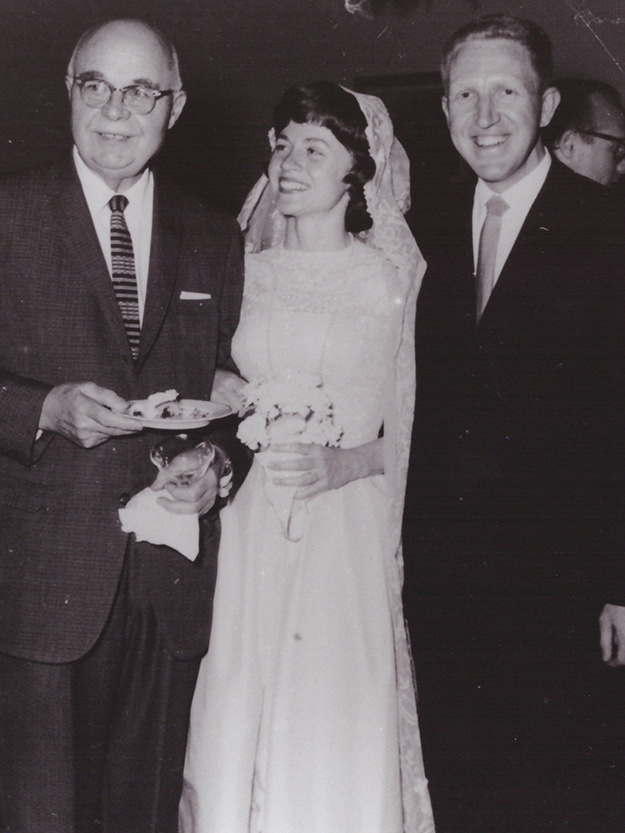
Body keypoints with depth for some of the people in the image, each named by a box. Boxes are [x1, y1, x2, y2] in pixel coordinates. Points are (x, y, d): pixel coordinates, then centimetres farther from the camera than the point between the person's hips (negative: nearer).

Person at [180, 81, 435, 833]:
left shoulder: (393, 283, 2)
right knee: (234, 735, 3)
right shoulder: (244, 274, 10)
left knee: (338, 748, -1)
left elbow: (412, 431, 1)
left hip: (347, 536, -2)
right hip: (245, 536, 2)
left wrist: (340, 465, -17)